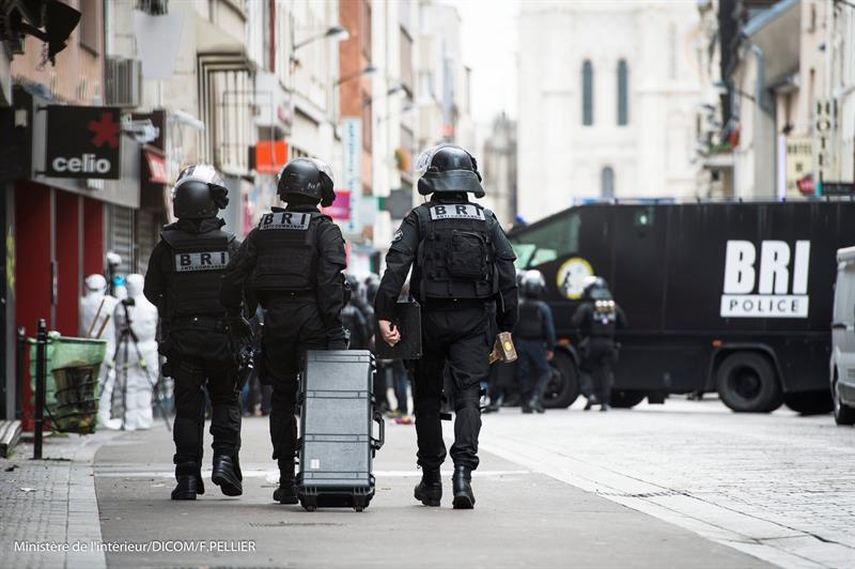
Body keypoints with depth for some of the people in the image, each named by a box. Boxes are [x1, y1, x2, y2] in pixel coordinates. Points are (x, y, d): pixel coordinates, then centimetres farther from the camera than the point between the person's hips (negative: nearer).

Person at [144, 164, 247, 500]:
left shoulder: (167, 246, -5)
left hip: (181, 336, 0)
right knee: (226, 400, 14)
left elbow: (151, 291, 5)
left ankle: (188, 476, 2)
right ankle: (225, 457, -4)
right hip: (222, 333, 0)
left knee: (187, 407, 6)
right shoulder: (229, 244, -5)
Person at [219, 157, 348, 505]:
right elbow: (330, 280, -14)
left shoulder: (263, 231, 12)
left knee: (282, 399, 11)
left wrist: (231, 318, 16)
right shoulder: (325, 230, -2)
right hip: (310, 318, -4)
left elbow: (234, 276, 9)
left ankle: (287, 480, 11)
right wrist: (334, 326, -15)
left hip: (275, 320, 4)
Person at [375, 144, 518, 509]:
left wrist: (383, 316, -16)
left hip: (431, 319, -1)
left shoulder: (419, 220, -1)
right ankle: (463, 470, -23)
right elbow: (507, 276, 5)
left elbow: (396, 267, -13)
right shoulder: (486, 221, 6)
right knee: (468, 395, -3)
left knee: (428, 397, 12)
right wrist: (506, 327, 9)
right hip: (474, 321, 1)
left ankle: (431, 480, 20)